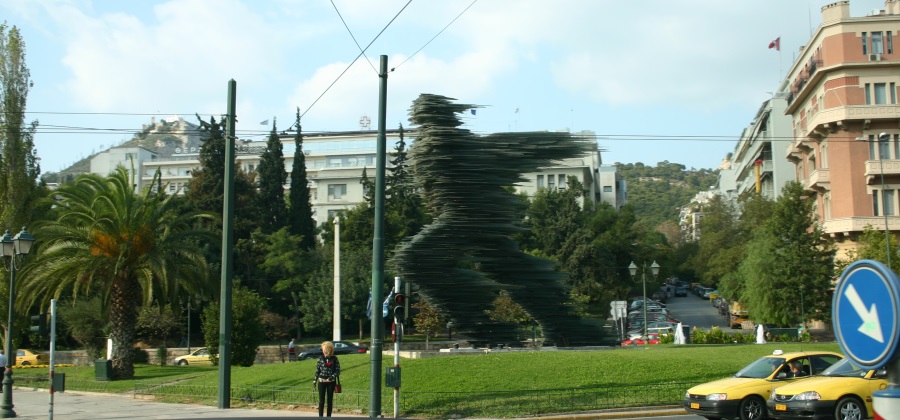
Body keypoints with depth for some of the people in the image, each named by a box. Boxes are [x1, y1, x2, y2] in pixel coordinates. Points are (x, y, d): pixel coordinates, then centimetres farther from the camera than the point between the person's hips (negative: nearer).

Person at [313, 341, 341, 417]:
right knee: (321, 400, -1)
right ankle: (320, 416, 5)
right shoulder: (321, 358, -1)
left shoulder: (334, 359, -2)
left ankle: (329, 416, 15)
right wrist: (315, 381, 4)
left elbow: (338, 370, -1)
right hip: (322, 381, 0)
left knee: (330, 400, 7)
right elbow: (317, 370, 5)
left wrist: (333, 376, -18)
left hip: (331, 382, 0)